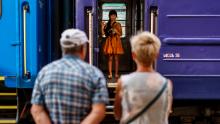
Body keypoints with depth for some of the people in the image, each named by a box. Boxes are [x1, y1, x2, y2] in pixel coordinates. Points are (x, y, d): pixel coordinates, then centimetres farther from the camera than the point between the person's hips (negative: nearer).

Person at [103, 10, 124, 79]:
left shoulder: (118, 24, 4)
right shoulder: (107, 25, 10)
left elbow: (120, 34, 1)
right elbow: (105, 34, 10)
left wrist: (116, 31, -15)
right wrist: (103, 27, -1)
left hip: (116, 41, -1)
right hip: (109, 41, 2)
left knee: (116, 58, 0)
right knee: (110, 58, -2)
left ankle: (116, 73, 6)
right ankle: (110, 73, -1)